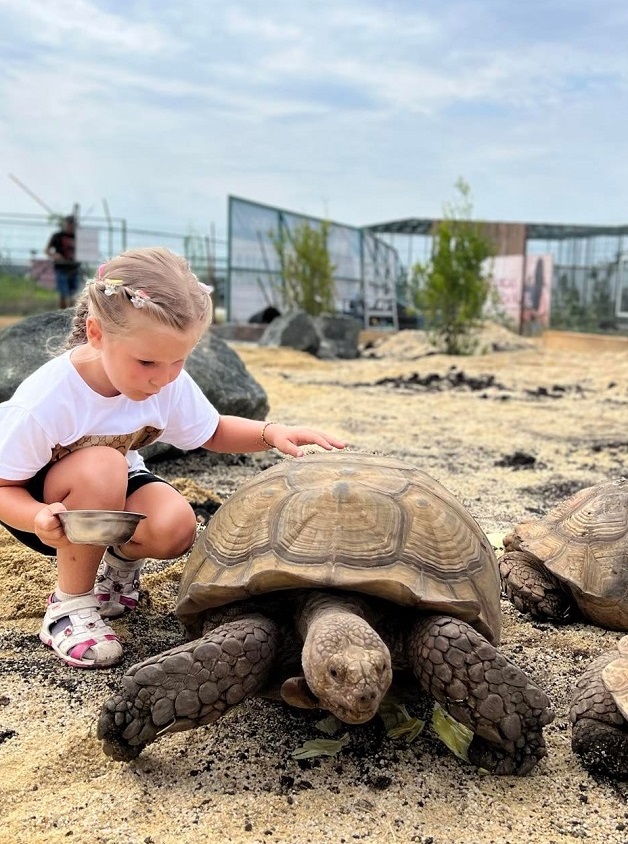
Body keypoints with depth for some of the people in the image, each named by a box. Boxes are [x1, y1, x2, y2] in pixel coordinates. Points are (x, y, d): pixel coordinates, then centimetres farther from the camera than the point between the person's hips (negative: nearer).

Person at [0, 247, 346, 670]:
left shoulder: (170, 381, -19)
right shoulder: (45, 401, -33)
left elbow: (214, 432, -1)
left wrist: (270, 432, -21)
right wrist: (41, 518, -44)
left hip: (115, 494, 4)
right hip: (41, 501, -3)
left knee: (175, 526, -28)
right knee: (102, 468, -37)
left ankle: (121, 561, 9)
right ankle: (70, 603, -15)